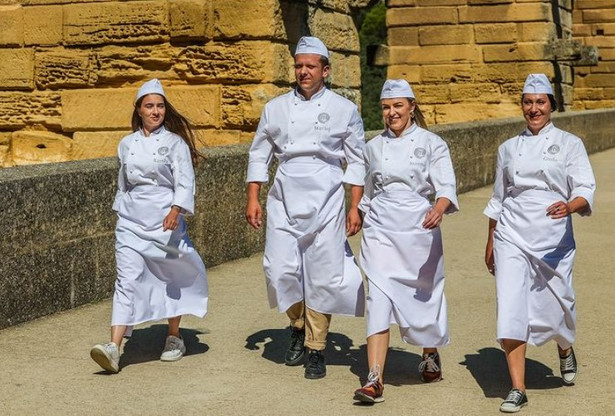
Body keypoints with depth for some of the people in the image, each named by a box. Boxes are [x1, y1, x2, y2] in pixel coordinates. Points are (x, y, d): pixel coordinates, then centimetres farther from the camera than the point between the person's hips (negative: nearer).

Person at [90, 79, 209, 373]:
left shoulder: (175, 142, -2)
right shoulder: (126, 145, 10)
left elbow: (184, 182, -10)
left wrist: (175, 211, -25)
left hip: (166, 218, -2)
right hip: (131, 220, 2)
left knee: (170, 278, 9)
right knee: (127, 280, -9)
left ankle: (174, 338, 29)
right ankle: (114, 348, -19)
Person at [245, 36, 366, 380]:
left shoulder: (344, 110, 3)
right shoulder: (276, 108, 9)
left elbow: (357, 161, 4)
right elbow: (259, 154, 13)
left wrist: (356, 207, -2)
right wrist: (253, 199, 5)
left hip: (326, 200, -2)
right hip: (285, 198, 2)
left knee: (322, 275, -2)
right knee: (281, 270, -6)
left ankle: (316, 350, 11)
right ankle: (299, 325, 23)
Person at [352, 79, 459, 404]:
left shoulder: (431, 143, -1)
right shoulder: (373, 147, 9)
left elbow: (446, 185, -13)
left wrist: (440, 208, -33)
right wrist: (366, 225, 25)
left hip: (419, 229, -2)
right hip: (380, 230, 2)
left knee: (425, 296, 11)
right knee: (378, 299, -11)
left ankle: (430, 355, 40)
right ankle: (374, 380, -15)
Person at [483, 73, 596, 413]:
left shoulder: (569, 144, 2)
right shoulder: (509, 148, 10)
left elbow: (586, 189, -7)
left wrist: (569, 206, -29)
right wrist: (490, 243, 18)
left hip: (553, 238, -1)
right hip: (512, 235, 2)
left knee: (556, 305, 6)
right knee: (510, 310, -9)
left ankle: (565, 349, 43)